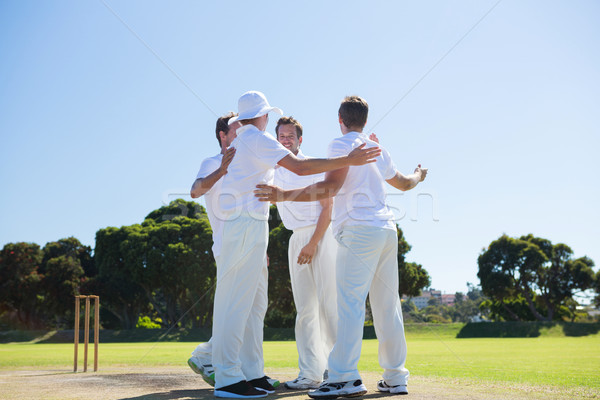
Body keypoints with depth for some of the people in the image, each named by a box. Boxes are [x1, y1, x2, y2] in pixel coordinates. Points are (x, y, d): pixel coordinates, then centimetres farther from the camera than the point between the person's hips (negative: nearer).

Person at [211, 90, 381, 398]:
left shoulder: (239, 144, 23)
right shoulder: (257, 139, -6)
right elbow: (300, 167, -19)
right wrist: (347, 160, -17)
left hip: (250, 228, 10)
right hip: (247, 225, -10)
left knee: (254, 303, 10)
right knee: (237, 301, -10)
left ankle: (252, 373, 12)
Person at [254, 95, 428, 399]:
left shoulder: (342, 145, -1)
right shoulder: (379, 150, 21)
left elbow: (331, 187, -16)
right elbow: (403, 183, 36)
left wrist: (284, 195, -20)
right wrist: (419, 175, 60)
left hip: (359, 230, -8)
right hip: (387, 230, 8)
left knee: (350, 304, -12)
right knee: (387, 306, 10)